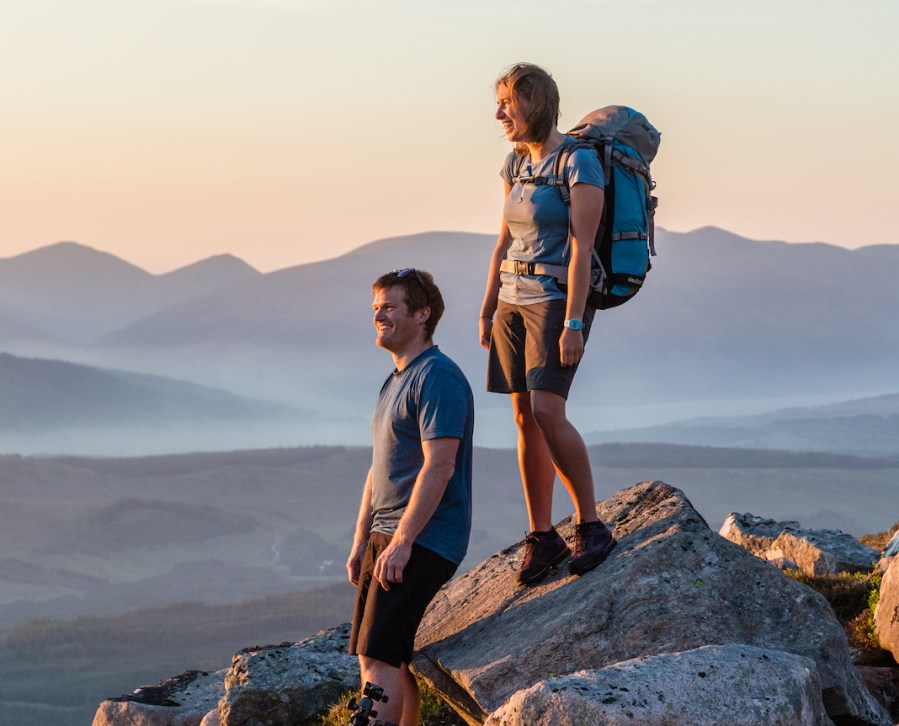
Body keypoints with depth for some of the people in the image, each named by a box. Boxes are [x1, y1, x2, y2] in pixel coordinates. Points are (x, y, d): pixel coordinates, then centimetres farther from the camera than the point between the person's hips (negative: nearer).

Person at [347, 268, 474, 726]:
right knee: (372, 656, 8)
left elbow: (438, 467, -21)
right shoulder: (394, 383, 20)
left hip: (422, 542, -10)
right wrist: (361, 542, 18)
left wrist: (401, 543, -23)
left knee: (379, 657, -17)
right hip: (386, 539, 10)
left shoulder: (437, 378, -13)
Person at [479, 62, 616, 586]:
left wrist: (574, 323, -22)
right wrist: (487, 312, 16)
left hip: (559, 300, -8)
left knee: (546, 412, -20)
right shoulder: (518, 164, 11)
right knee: (525, 418, 4)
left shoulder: (580, 163, -12)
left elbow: (581, 247, -17)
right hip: (514, 301, 8)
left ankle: (592, 526, -10)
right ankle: (541, 537, 9)